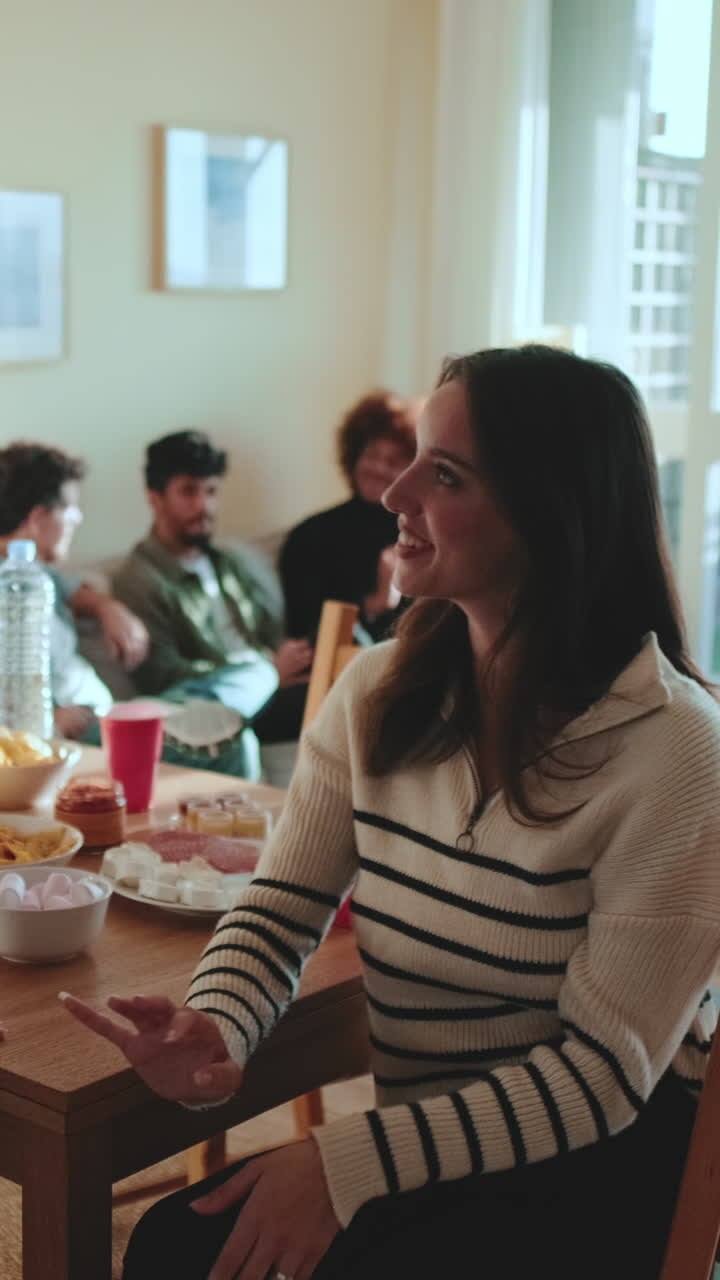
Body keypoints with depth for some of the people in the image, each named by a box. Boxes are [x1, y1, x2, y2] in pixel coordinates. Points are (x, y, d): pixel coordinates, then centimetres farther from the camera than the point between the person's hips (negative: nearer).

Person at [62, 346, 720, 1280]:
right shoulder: (377, 695, 0)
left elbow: (606, 1069, -17)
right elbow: (282, 907, 3)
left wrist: (350, 1159, -24)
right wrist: (214, 1035, -20)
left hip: (606, 1171, -4)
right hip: (427, 1147, 5)